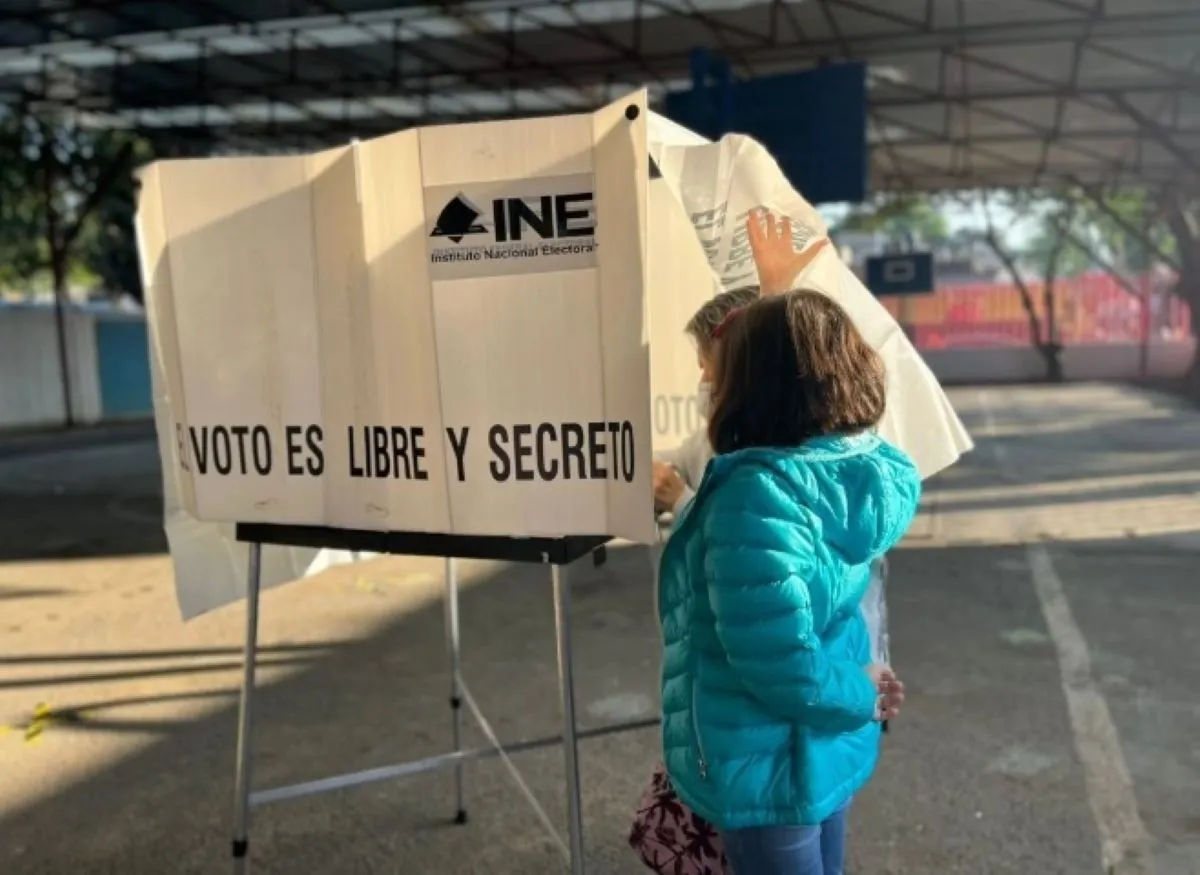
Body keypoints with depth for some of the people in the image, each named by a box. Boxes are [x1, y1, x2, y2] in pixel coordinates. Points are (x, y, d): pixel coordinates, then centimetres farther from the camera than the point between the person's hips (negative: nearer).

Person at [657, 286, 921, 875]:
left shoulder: (756, 498, -33)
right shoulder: (856, 465, -7)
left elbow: (779, 663, -30)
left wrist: (859, 698, -13)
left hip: (768, 767, -8)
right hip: (827, 747, 8)